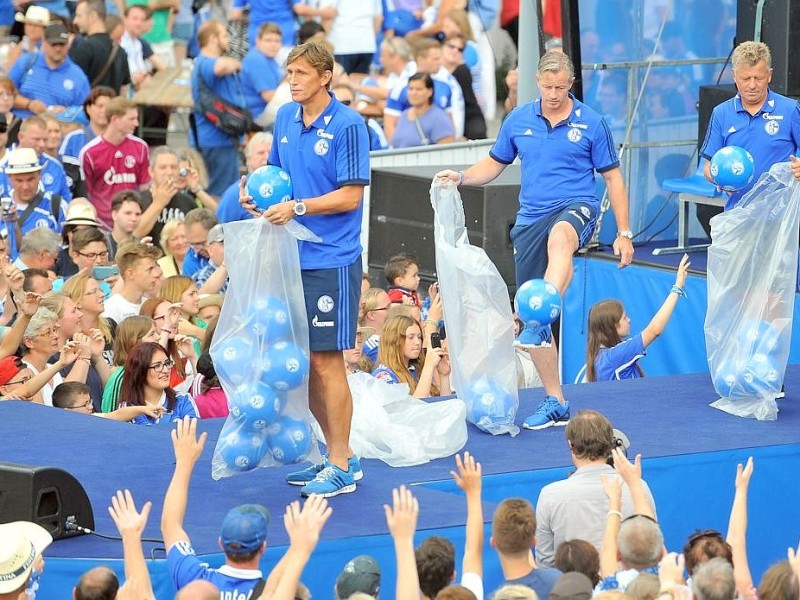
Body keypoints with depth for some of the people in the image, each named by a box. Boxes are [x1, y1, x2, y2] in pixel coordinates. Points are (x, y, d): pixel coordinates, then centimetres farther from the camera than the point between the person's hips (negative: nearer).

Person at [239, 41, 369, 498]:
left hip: (332, 261, -7)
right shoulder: (285, 118, 9)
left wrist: (297, 207, -20)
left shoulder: (348, 125, -12)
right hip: (292, 256, 7)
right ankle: (338, 453, 23)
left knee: (326, 361, -5)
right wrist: (256, 192, 2)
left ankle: (342, 467, 4)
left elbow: (351, 195, -14)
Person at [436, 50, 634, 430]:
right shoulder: (518, 121, 8)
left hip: (576, 209, -4)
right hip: (530, 218, 4)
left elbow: (613, 178, 5)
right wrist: (460, 177, 0)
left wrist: (624, 234, 2)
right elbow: (494, 164, 19)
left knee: (558, 236, -44)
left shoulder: (590, 123, 0)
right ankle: (554, 403, 12)